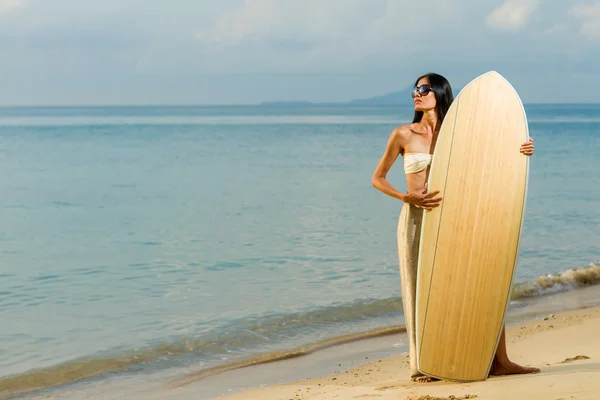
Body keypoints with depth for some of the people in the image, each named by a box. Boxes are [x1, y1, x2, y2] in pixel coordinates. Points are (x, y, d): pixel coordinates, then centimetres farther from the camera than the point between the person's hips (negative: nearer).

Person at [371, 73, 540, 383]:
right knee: (422, 291, 1)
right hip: (417, 219, -3)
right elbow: (377, 179, 4)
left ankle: (499, 361, 6)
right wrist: (407, 197, -12)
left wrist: (521, 151, -8)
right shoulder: (404, 135, 0)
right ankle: (422, 366, 13)